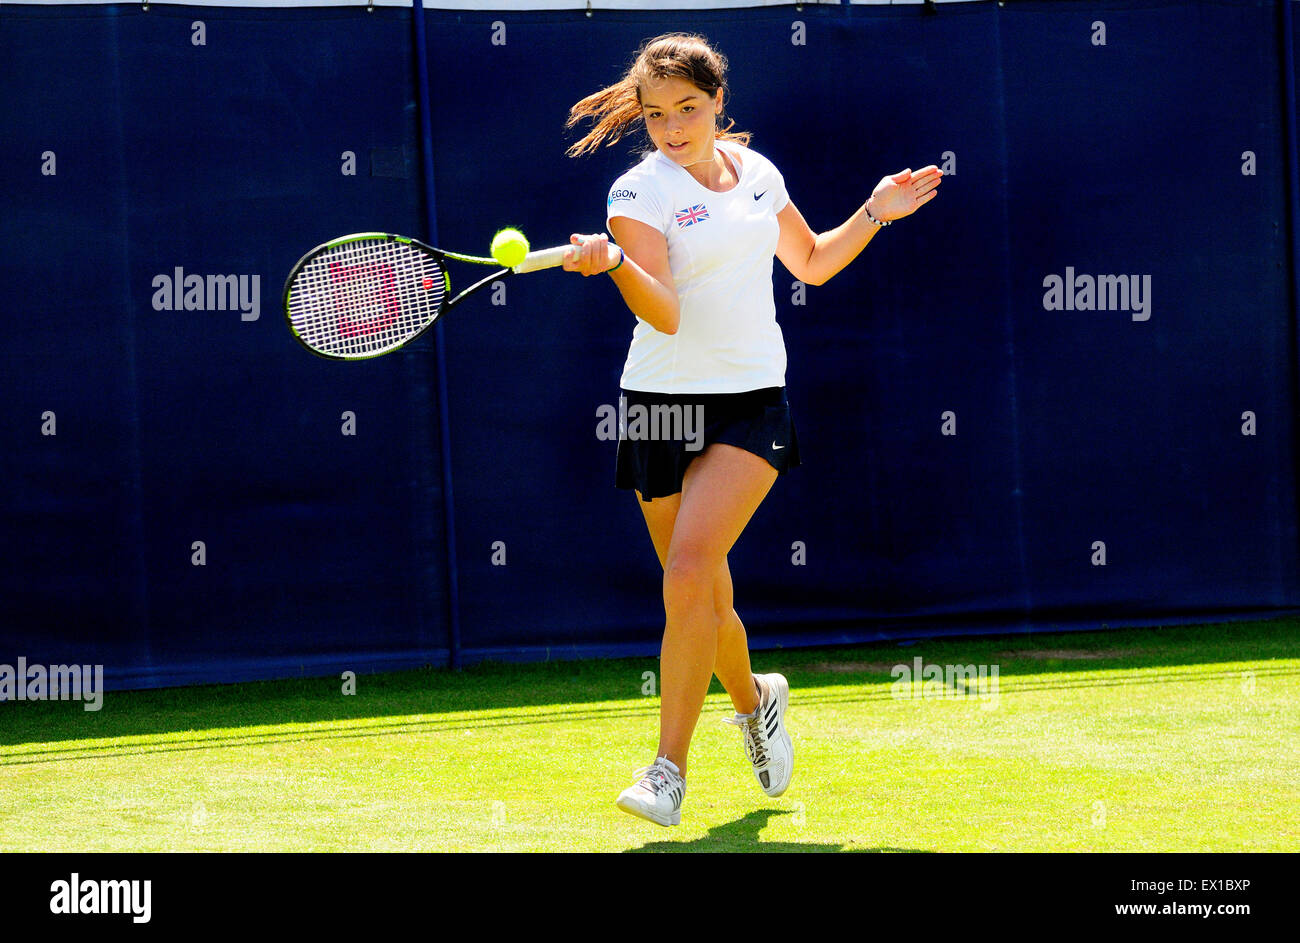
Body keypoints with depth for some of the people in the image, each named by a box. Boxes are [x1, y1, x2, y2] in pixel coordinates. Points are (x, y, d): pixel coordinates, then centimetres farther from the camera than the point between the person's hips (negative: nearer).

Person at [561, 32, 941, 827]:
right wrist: (611, 261, -36)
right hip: (664, 399, -1)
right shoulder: (639, 194, -7)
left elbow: (811, 262, 24)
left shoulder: (755, 170, 7)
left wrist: (875, 215, 13)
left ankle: (670, 771, -18)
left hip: (750, 402, 1)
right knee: (702, 598, 7)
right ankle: (755, 700, 40)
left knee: (689, 573, -19)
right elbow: (665, 313, -20)